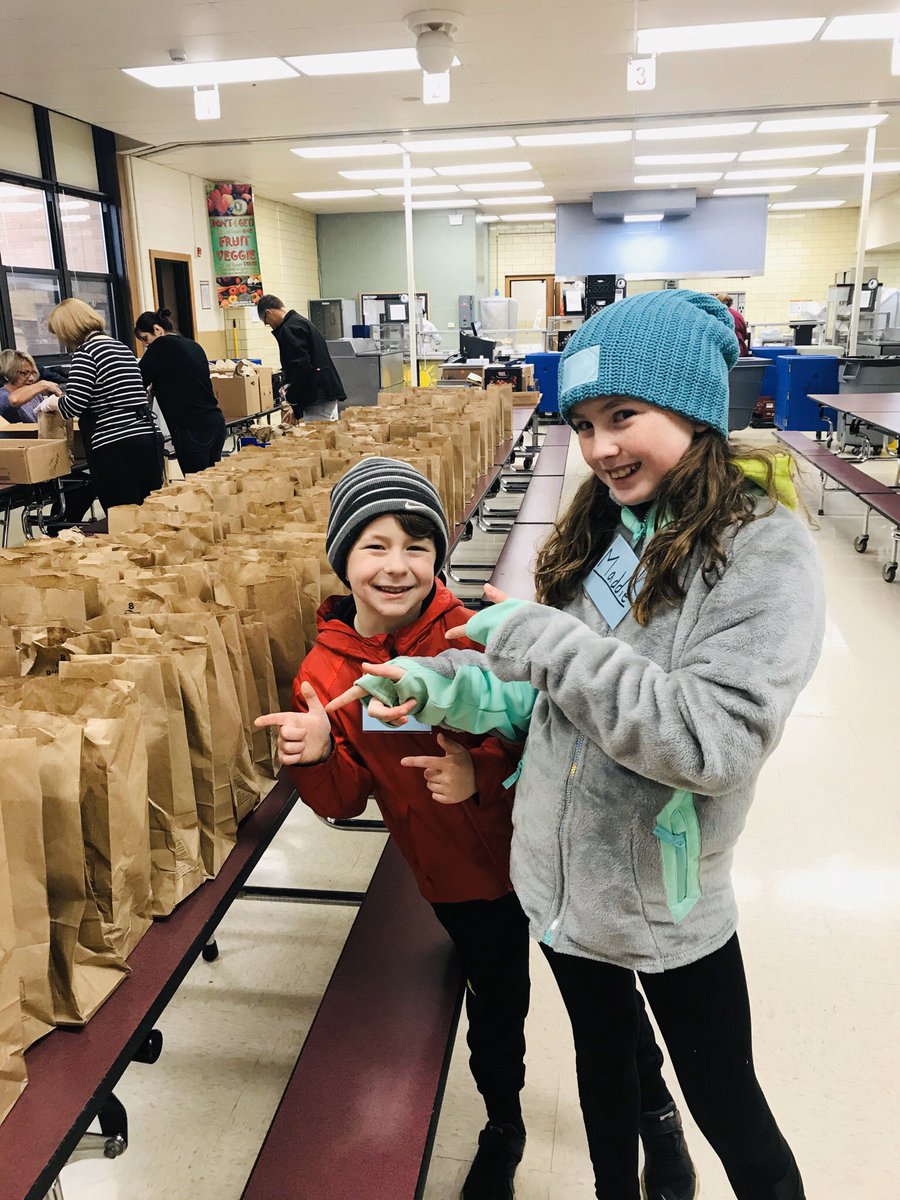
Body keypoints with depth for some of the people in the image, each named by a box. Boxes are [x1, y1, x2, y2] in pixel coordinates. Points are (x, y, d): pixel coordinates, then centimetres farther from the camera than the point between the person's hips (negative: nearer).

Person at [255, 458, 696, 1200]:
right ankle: (503, 1128, 54)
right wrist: (318, 756, -25)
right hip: (459, 877, 2)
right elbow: (347, 800, -4)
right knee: (496, 1002, 22)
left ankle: (657, 1110, 48)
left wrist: (482, 773, -30)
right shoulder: (324, 674, -10)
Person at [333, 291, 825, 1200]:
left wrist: (549, 640, -28)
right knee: (601, 1059, 28)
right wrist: (435, 680, -9)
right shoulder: (601, 528, 0)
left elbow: (718, 741, -29)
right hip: (559, 878, 6)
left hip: (668, 903, -6)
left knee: (725, 1108, 16)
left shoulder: (764, 552, -20)